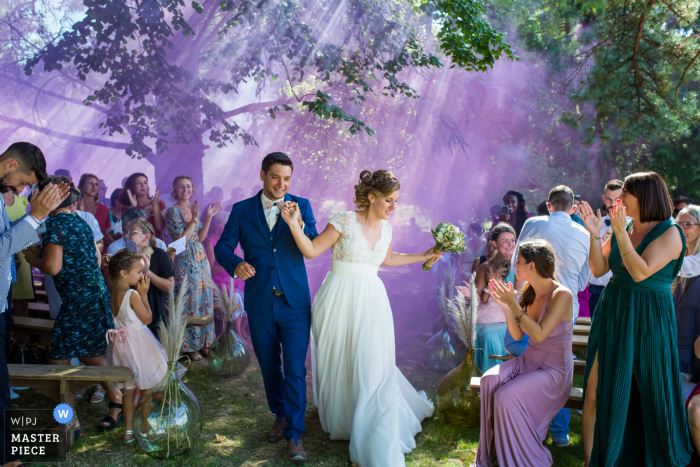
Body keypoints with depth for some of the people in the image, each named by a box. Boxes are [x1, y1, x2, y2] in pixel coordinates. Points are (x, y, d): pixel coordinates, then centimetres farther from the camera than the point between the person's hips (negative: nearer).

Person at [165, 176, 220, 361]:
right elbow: (181, 238, -15)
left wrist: (208, 218, 3)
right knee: (189, 302, -3)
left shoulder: (193, 209, 13)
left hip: (201, 260, 7)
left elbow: (200, 237, 12)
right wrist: (194, 219, -18)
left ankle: (203, 342, 19)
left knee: (204, 300, 9)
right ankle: (188, 347, 8)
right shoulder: (173, 211, -8)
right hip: (185, 263, -7)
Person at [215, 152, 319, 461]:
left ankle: (294, 434, 8)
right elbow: (222, 247, -1)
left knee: (295, 368, -3)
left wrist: (298, 224, -28)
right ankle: (280, 415, 38)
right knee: (269, 366, 16)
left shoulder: (301, 206, 1)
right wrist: (235, 263, -23)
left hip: (294, 301, -2)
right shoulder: (242, 210, 3)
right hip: (259, 303, 2)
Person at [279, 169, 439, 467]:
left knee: (373, 368, -2)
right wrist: (294, 224, -22)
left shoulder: (385, 227, 7)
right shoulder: (345, 221, -10)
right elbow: (311, 250, -8)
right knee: (338, 366, 10)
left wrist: (423, 257, 27)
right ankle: (341, 421, 38)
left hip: (371, 302, 4)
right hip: (340, 302, -3)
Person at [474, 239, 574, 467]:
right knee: (489, 380, -20)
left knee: (507, 396, -26)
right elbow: (518, 335, 5)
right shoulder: (529, 291, 3)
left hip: (554, 370, -6)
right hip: (529, 360, 6)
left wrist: (514, 305, -24)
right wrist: (506, 307, -8)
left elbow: (539, 334, -25)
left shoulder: (561, 294, -17)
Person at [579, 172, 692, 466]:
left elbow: (640, 272, -23)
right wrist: (594, 234, -7)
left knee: (650, 394, 10)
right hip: (612, 316, 5)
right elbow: (598, 269, 4)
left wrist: (620, 233, -23)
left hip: (647, 320, -5)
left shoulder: (669, 233, -10)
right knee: (595, 391, 2)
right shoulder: (623, 227, 7)